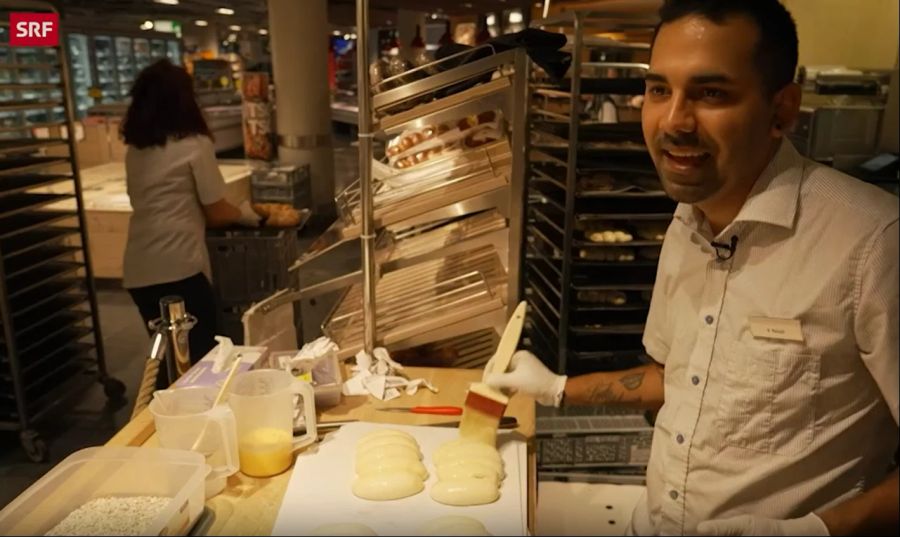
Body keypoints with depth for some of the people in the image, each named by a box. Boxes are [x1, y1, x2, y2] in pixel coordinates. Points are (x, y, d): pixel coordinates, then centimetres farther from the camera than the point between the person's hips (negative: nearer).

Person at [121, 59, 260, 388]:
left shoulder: (134, 149, 13)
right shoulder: (195, 144, -5)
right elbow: (216, 213, -1)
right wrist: (245, 213, 19)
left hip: (138, 270, 6)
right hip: (179, 267, -6)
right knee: (200, 355, 8)